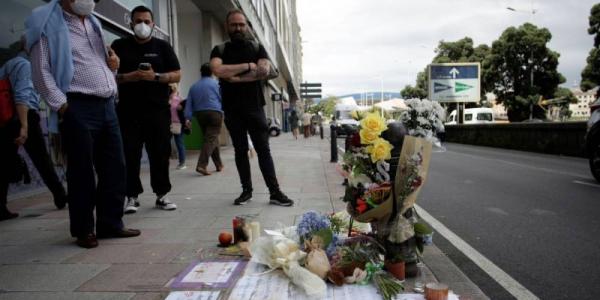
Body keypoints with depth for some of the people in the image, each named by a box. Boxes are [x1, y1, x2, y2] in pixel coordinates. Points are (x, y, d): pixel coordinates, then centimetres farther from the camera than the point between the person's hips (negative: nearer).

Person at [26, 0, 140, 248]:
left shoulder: (92, 23, 22)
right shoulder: (47, 23, 0)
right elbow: (41, 72, -7)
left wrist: (113, 64, 8)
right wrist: (62, 106, -15)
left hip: (107, 106, 7)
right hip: (78, 108, -7)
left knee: (115, 168, 7)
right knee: (82, 173, -1)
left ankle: (111, 224, 18)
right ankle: (83, 230, 12)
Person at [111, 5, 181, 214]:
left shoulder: (162, 47, 11)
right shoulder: (119, 46, 11)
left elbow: (176, 76, 4)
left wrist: (155, 76, -13)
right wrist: (128, 77, -11)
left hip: (158, 109, 0)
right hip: (128, 110, 0)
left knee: (160, 153, 1)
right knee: (130, 154, -1)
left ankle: (161, 195, 11)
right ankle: (132, 196, 8)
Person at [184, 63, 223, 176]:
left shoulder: (194, 86, 16)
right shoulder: (216, 83, 5)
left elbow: (188, 103, 8)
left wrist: (188, 118, 4)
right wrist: (224, 113, 12)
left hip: (200, 114, 5)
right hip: (214, 113, -5)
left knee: (209, 138, 16)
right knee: (211, 139, -10)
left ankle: (219, 164, 22)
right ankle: (201, 165, -25)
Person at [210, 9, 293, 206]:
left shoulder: (257, 48, 8)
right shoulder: (219, 50, 6)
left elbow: (264, 71, -11)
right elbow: (218, 70, -16)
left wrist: (235, 78, -12)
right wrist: (248, 66, -11)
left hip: (254, 107, -1)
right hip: (232, 109, 1)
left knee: (263, 149, -2)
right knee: (240, 150, 7)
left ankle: (275, 192, -2)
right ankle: (246, 190, 17)